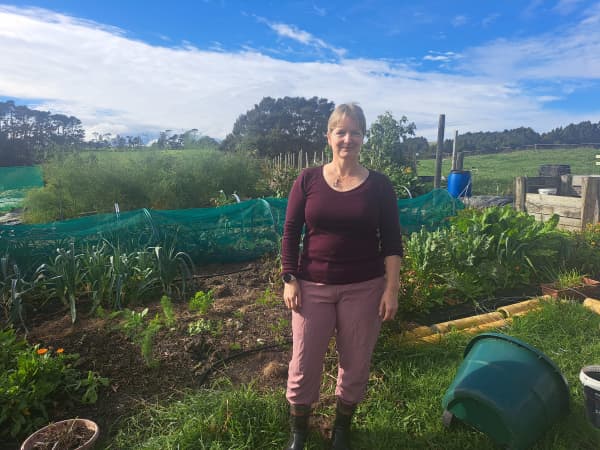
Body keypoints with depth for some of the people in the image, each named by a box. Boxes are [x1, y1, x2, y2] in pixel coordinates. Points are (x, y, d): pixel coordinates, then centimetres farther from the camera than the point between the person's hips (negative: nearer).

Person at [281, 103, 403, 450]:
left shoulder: (379, 185, -2)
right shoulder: (308, 180, -1)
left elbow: (392, 242, -1)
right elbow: (291, 233, 2)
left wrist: (392, 288, -6)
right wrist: (290, 279, -3)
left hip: (363, 289, 0)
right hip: (313, 287, 0)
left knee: (355, 363, 13)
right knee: (304, 364, 8)